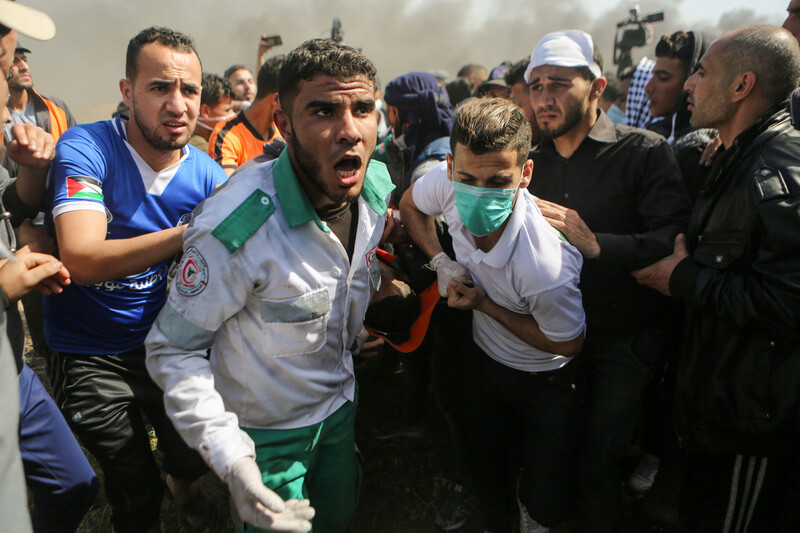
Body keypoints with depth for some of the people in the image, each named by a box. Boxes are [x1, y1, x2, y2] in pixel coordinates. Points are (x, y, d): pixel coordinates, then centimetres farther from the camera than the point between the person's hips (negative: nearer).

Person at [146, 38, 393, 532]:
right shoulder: (238, 229, -34)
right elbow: (173, 348, -24)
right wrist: (233, 461, -31)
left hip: (341, 404, 6)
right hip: (266, 431, -5)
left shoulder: (378, 187, -13)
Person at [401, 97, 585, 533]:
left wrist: (485, 305, -24)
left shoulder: (547, 267, -39)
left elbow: (567, 344, -20)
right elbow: (410, 205, 0)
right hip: (483, 359, 4)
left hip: (544, 381, -4)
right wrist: (441, 261, -14)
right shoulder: (447, 182, -25)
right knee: (484, 471, 22)